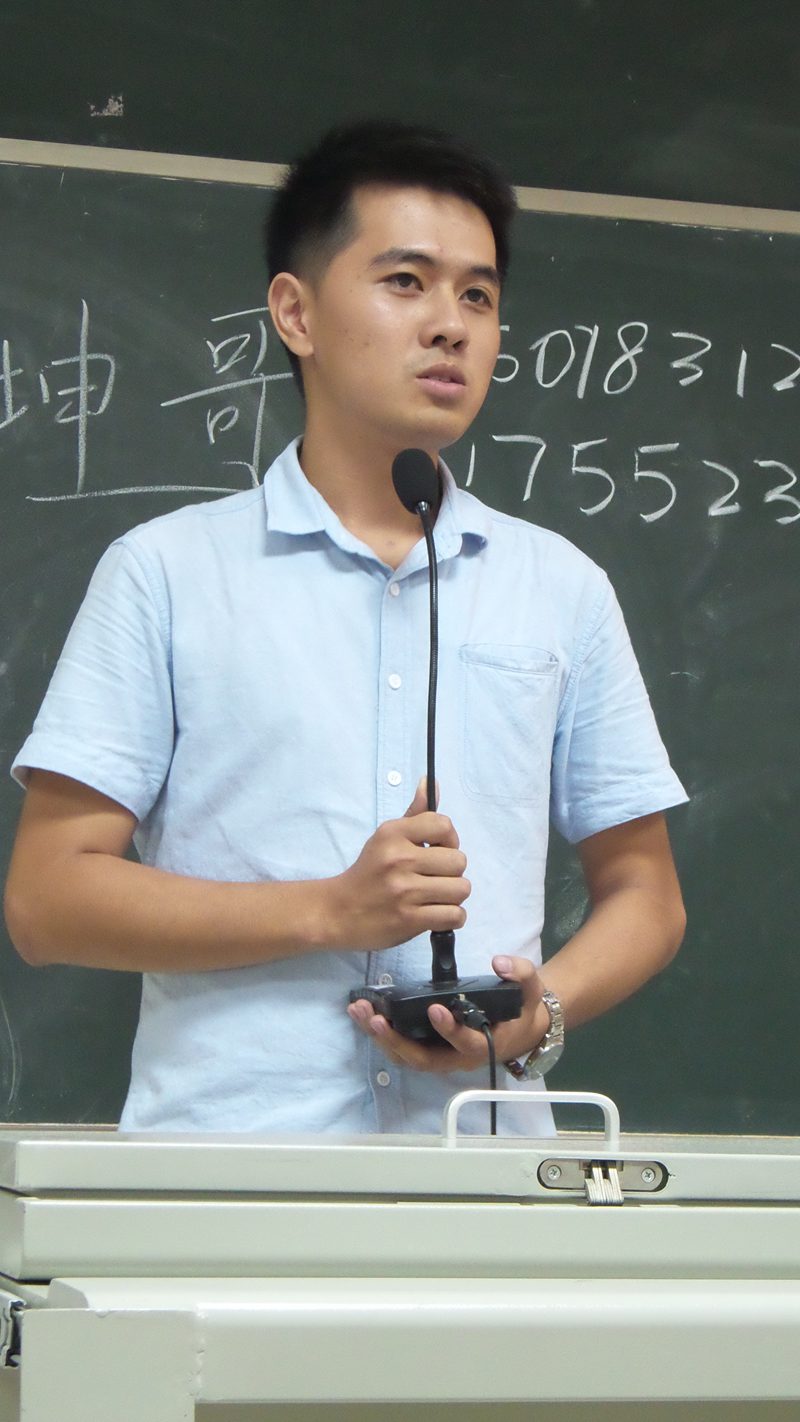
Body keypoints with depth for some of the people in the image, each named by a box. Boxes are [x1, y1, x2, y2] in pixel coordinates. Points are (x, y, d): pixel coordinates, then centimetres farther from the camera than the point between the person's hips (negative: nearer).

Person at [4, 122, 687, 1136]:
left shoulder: (562, 588, 19)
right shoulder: (167, 571, 9)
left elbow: (641, 892, 22)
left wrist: (542, 1014, 0)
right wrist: (331, 911, -8)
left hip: (483, 1160, 3)